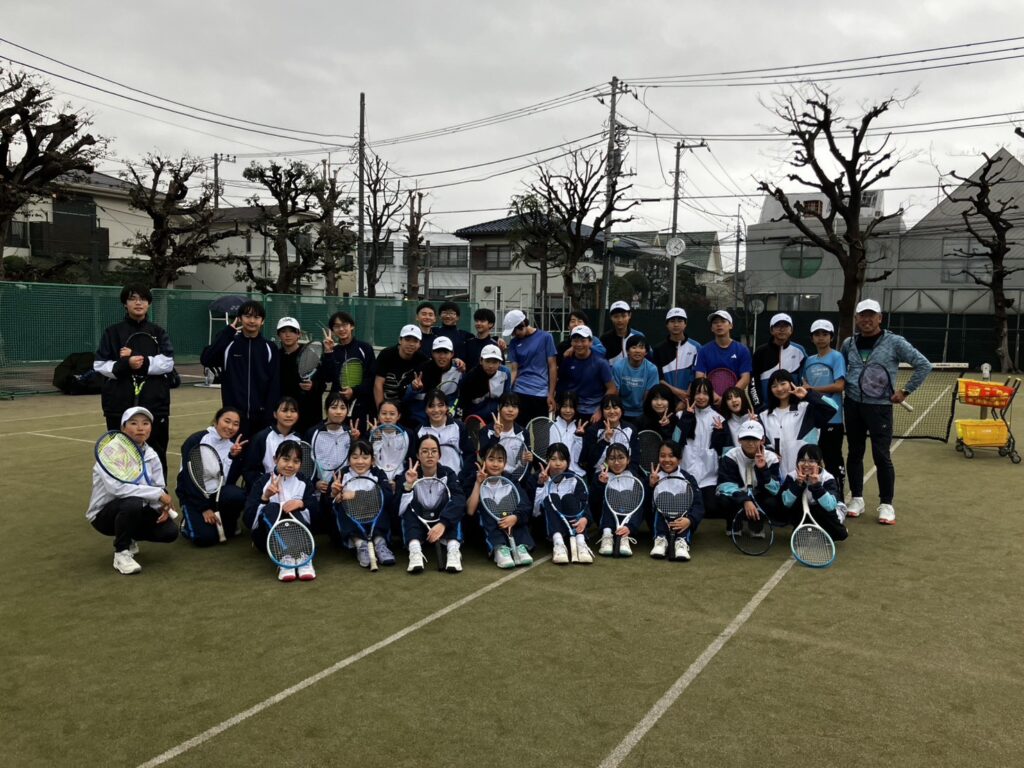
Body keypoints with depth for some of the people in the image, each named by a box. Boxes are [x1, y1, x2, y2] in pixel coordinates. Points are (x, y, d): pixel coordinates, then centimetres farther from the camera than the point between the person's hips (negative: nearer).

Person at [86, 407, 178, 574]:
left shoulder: (151, 455, 0)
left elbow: (160, 489, -2)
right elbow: (116, 487, -32)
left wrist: (163, 507, -24)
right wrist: (157, 494, -32)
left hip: (137, 511, 5)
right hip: (105, 513, -5)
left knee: (170, 531, -16)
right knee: (132, 503, -37)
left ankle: (128, 538, 15)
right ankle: (121, 553, -13)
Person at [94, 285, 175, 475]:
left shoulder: (158, 333, 10)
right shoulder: (113, 332, 6)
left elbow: (168, 363, -2)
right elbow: (100, 365, -1)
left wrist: (142, 361, -16)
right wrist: (125, 365, -17)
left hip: (154, 403, 1)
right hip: (120, 404, -1)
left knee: (155, 453, 3)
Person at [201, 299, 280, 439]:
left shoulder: (270, 348, 3)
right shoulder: (229, 345, 3)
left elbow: (275, 385, 0)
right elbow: (206, 359, -15)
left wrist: (271, 417, -7)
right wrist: (228, 331, -14)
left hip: (260, 417, 1)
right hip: (233, 415, 0)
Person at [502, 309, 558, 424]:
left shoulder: (545, 337, -1)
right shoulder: (514, 343, 8)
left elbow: (552, 366, -1)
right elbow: (514, 370, 5)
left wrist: (551, 394, -5)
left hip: (541, 394, -2)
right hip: (520, 393, 2)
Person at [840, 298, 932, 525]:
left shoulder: (894, 342, -5)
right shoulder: (848, 343, 7)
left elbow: (923, 364, -4)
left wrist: (905, 391, -6)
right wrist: (842, 387, 8)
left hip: (880, 406, -4)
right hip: (852, 405, 4)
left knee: (881, 456, -3)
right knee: (855, 453, 10)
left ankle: (886, 505, 9)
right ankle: (857, 499, 21)